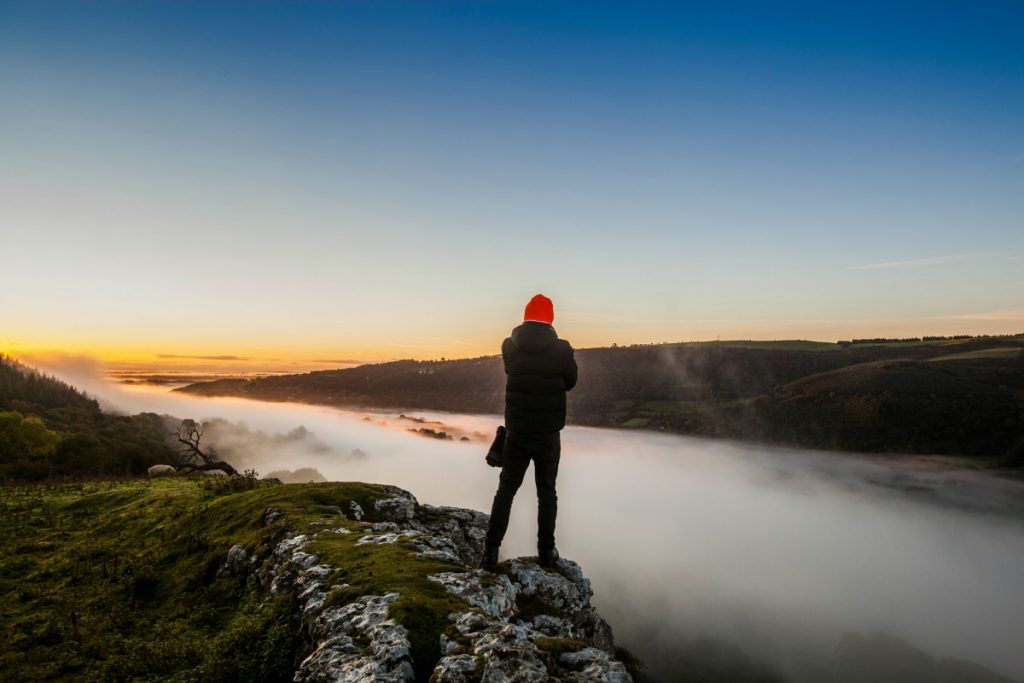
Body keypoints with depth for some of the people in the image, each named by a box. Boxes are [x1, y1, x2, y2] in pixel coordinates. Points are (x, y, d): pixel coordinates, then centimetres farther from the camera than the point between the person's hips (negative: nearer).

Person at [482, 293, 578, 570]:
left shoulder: (509, 347, -6)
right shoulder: (561, 349, -12)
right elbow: (570, 382, 4)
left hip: (517, 431, 1)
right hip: (549, 433, -1)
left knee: (506, 489, 11)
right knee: (546, 491, 13)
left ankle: (491, 551, 8)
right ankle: (546, 551, 18)